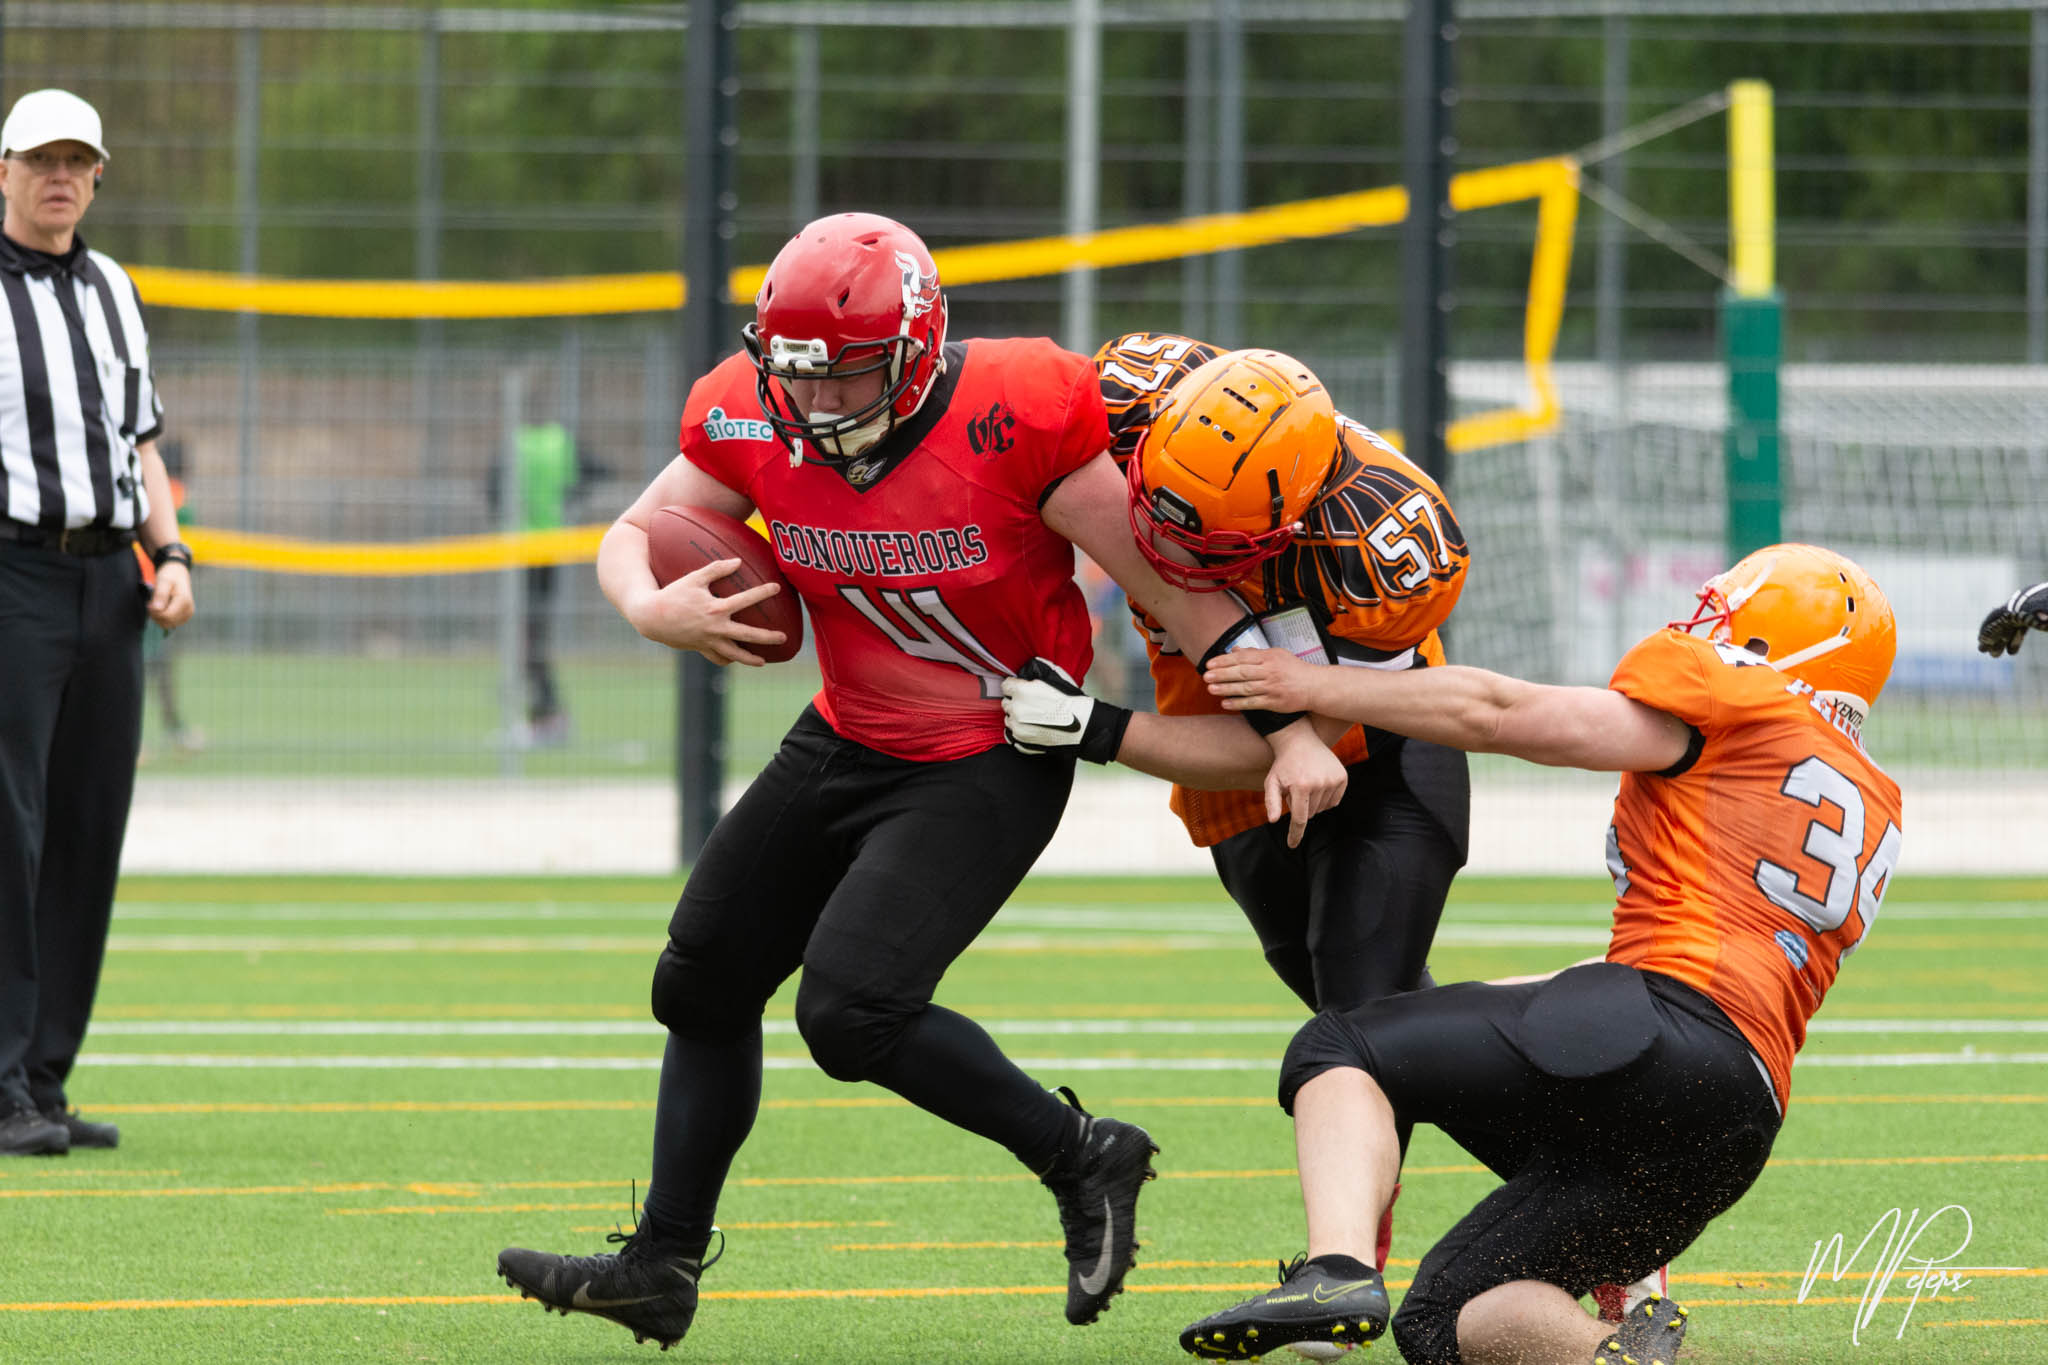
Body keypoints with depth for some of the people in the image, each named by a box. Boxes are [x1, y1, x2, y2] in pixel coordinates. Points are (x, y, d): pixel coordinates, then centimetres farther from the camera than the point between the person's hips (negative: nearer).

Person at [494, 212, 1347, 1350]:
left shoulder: (1015, 425, -26)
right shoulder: (755, 424, -11)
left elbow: (1176, 587, -19)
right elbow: (633, 534, 3)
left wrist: (1292, 729, -20)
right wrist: (653, 609, -21)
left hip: (992, 770, -7)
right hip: (849, 744, 7)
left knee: (853, 1011, -22)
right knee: (704, 983, 14)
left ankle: (1083, 1161, -2)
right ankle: (662, 1265, 30)